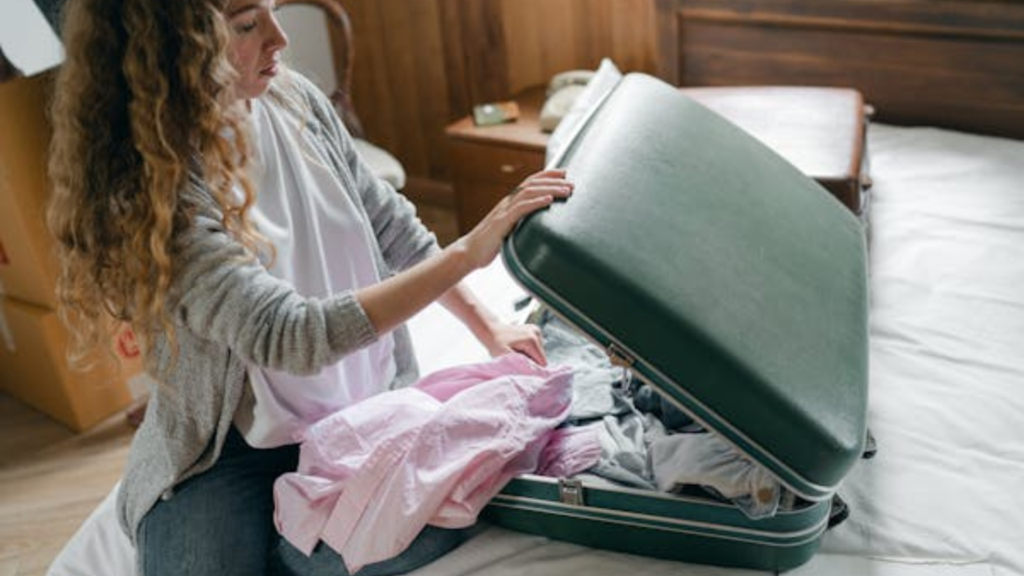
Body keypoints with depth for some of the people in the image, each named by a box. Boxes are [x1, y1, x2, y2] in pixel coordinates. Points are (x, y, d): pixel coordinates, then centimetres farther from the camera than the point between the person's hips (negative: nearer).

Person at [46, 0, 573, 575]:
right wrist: (469, 252, -31)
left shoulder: (295, 101, -3)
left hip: (366, 406, 4)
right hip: (231, 449, -4)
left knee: (439, 516, -23)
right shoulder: (141, 190, -21)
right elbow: (292, 336, -29)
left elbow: (392, 229, 8)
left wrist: (488, 326, 4)